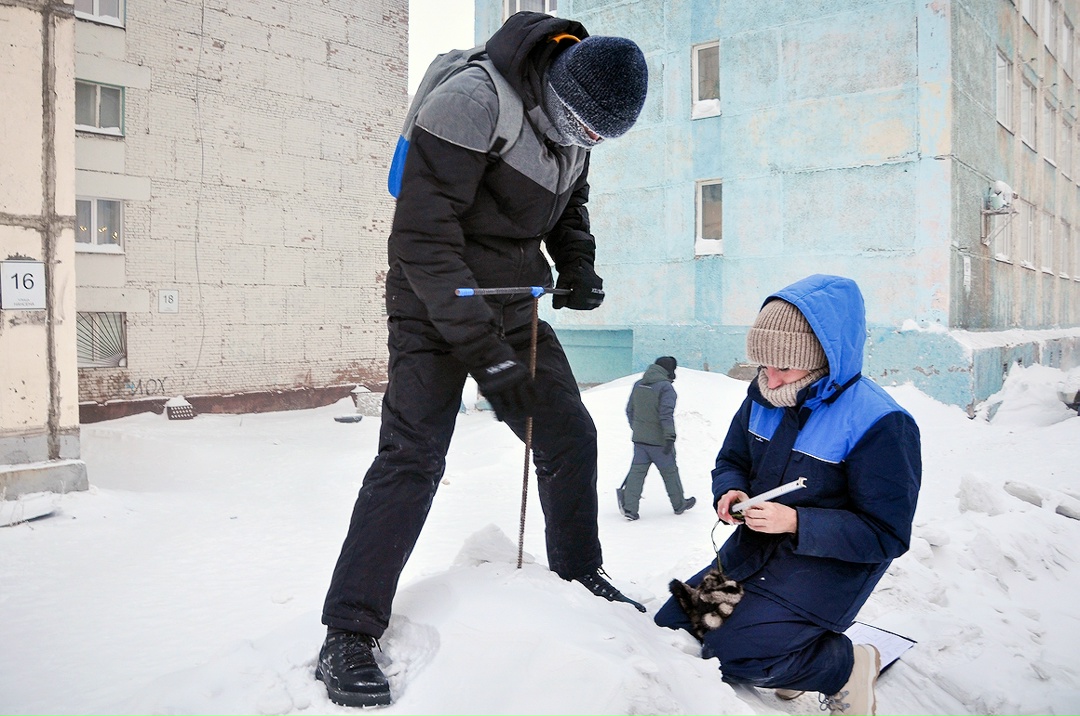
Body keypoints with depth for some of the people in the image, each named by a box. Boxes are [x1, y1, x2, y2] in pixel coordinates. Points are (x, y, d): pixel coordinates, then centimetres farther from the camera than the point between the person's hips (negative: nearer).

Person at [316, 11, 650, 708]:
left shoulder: (571, 116, 4)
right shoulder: (472, 101, -22)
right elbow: (423, 237, -25)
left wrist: (578, 266, 3)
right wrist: (481, 346, -27)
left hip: (513, 307, 8)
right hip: (436, 309, -7)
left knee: (570, 435, 8)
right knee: (413, 455, -14)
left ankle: (580, 573, 28)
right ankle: (349, 634, -4)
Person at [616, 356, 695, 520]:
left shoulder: (638, 385, 8)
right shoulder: (666, 387, -13)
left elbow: (629, 410, 16)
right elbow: (666, 414, -21)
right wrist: (670, 437, -21)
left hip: (639, 439, 5)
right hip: (659, 440, -5)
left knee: (637, 471, 5)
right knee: (669, 471, 10)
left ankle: (629, 507, -5)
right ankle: (679, 504, 26)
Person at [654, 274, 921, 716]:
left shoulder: (880, 425, -21)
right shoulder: (763, 399, -2)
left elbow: (886, 536, -18)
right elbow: (731, 461, 13)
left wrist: (797, 522, -29)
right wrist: (730, 491, -12)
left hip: (830, 564, -7)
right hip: (753, 549, 7)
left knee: (732, 654, -22)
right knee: (671, 626, 4)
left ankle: (845, 667, 3)